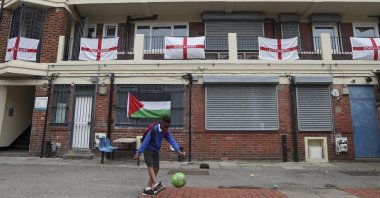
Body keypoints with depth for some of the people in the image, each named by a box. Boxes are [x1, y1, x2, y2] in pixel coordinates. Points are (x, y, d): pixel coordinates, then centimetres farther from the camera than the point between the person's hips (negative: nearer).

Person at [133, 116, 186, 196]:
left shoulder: (166, 132, -9)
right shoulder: (154, 129, -27)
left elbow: (172, 141, -20)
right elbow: (145, 141, -27)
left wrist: (179, 151, -35)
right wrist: (138, 153, -27)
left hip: (156, 151, 7)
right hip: (148, 150, -6)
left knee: (156, 169, 3)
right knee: (150, 166, -21)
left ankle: (147, 189, 10)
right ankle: (156, 184, -37)